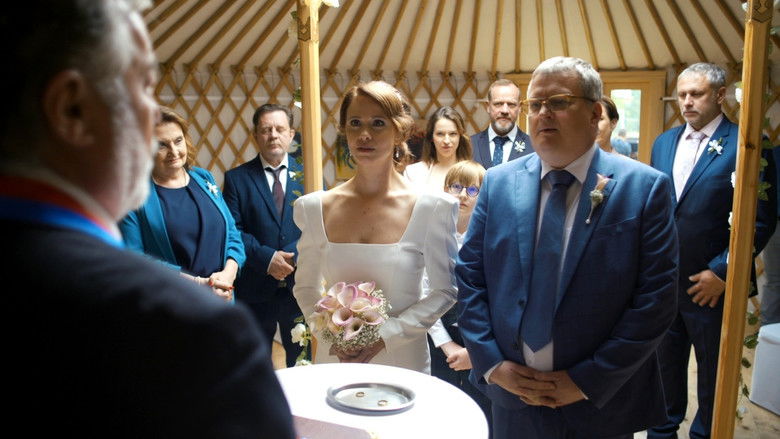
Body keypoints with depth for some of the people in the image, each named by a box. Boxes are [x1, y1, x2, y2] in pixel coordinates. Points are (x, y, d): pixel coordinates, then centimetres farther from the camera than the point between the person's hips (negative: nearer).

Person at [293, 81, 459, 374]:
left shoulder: (431, 207, -10)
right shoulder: (315, 207, -3)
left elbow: (445, 290, -5)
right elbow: (305, 287, 5)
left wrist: (387, 334, -15)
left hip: (403, 361, -1)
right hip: (334, 360, 2)